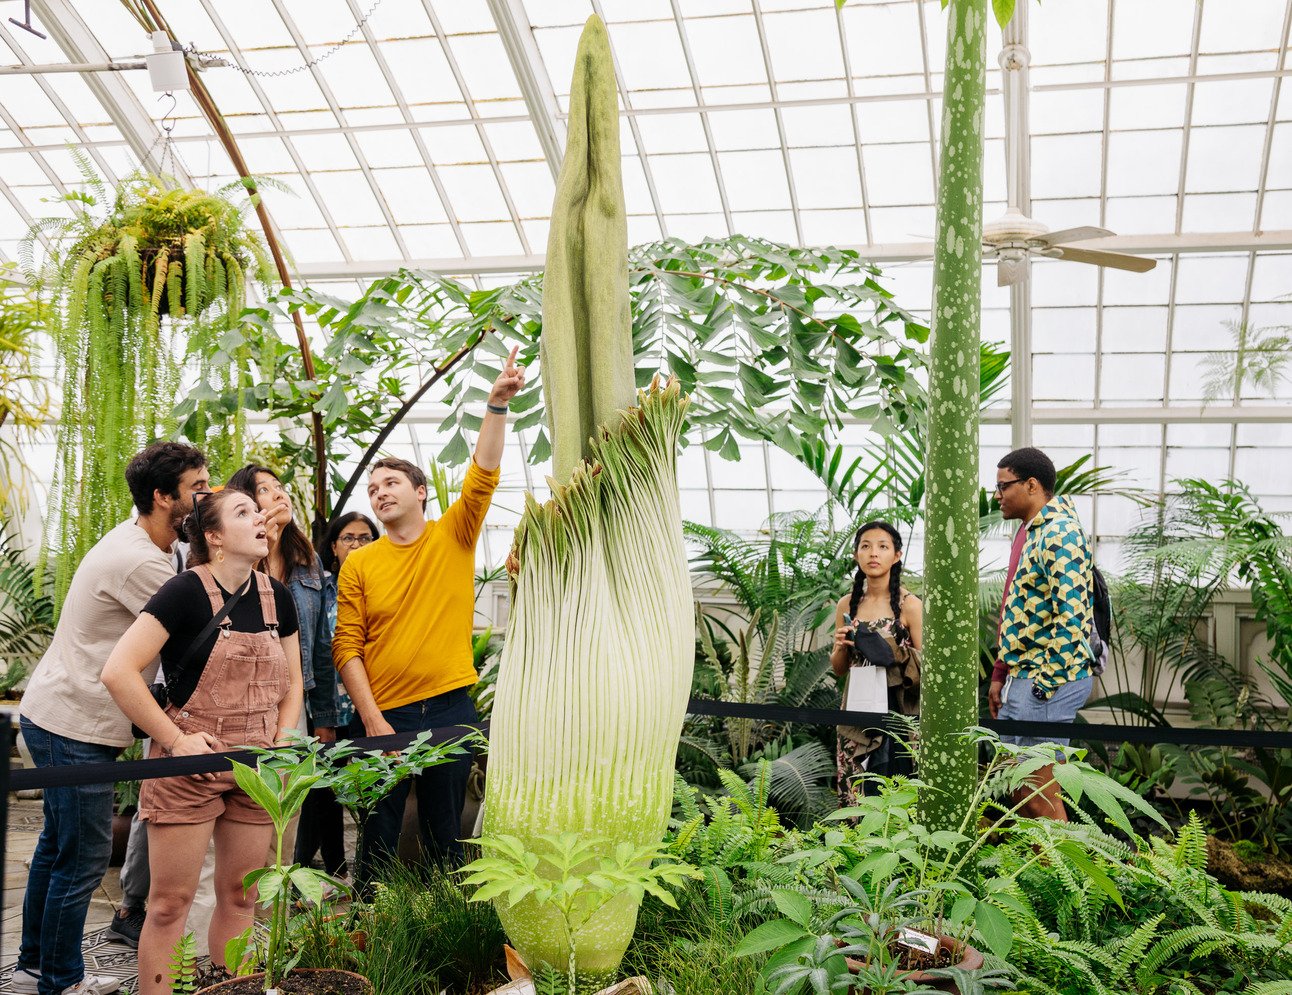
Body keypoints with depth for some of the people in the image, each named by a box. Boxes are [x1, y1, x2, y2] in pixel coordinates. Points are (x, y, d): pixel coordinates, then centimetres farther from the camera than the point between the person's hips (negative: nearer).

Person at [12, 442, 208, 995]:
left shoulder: (133, 539, 9)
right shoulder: (141, 563, -23)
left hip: (58, 716, 11)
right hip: (75, 726, -11)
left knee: (59, 846, 20)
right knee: (83, 858, 0)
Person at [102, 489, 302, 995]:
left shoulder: (276, 597, 5)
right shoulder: (186, 591, -13)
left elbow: (291, 682, 16)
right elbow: (118, 672, -19)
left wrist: (282, 743, 1)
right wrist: (175, 740, -17)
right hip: (191, 764, -5)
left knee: (239, 895, 13)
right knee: (171, 902, 1)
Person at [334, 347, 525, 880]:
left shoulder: (453, 538, 4)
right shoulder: (358, 565, 1)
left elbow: (483, 477, -9)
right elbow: (347, 646, -3)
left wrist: (497, 406, -19)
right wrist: (373, 719, -11)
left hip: (451, 707, 1)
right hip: (385, 713, -1)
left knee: (444, 832, 11)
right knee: (379, 834, 7)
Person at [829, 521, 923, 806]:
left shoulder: (909, 605, -5)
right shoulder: (847, 605, 7)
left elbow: (925, 668, -3)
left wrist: (892, 653, -19)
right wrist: (841, 646, -7)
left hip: (898, 713, -3)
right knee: (853, 798, 3)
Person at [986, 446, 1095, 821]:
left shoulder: (1058, 534, -16)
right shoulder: (1029, 530, 17)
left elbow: (1070, 614, -23)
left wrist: (1045, 683, -21)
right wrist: (1000, 675, 20)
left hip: (1047, 681, -10)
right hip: (1022, 678, 10)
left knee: (1040, 794, -5)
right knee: (1016, 787, 15)